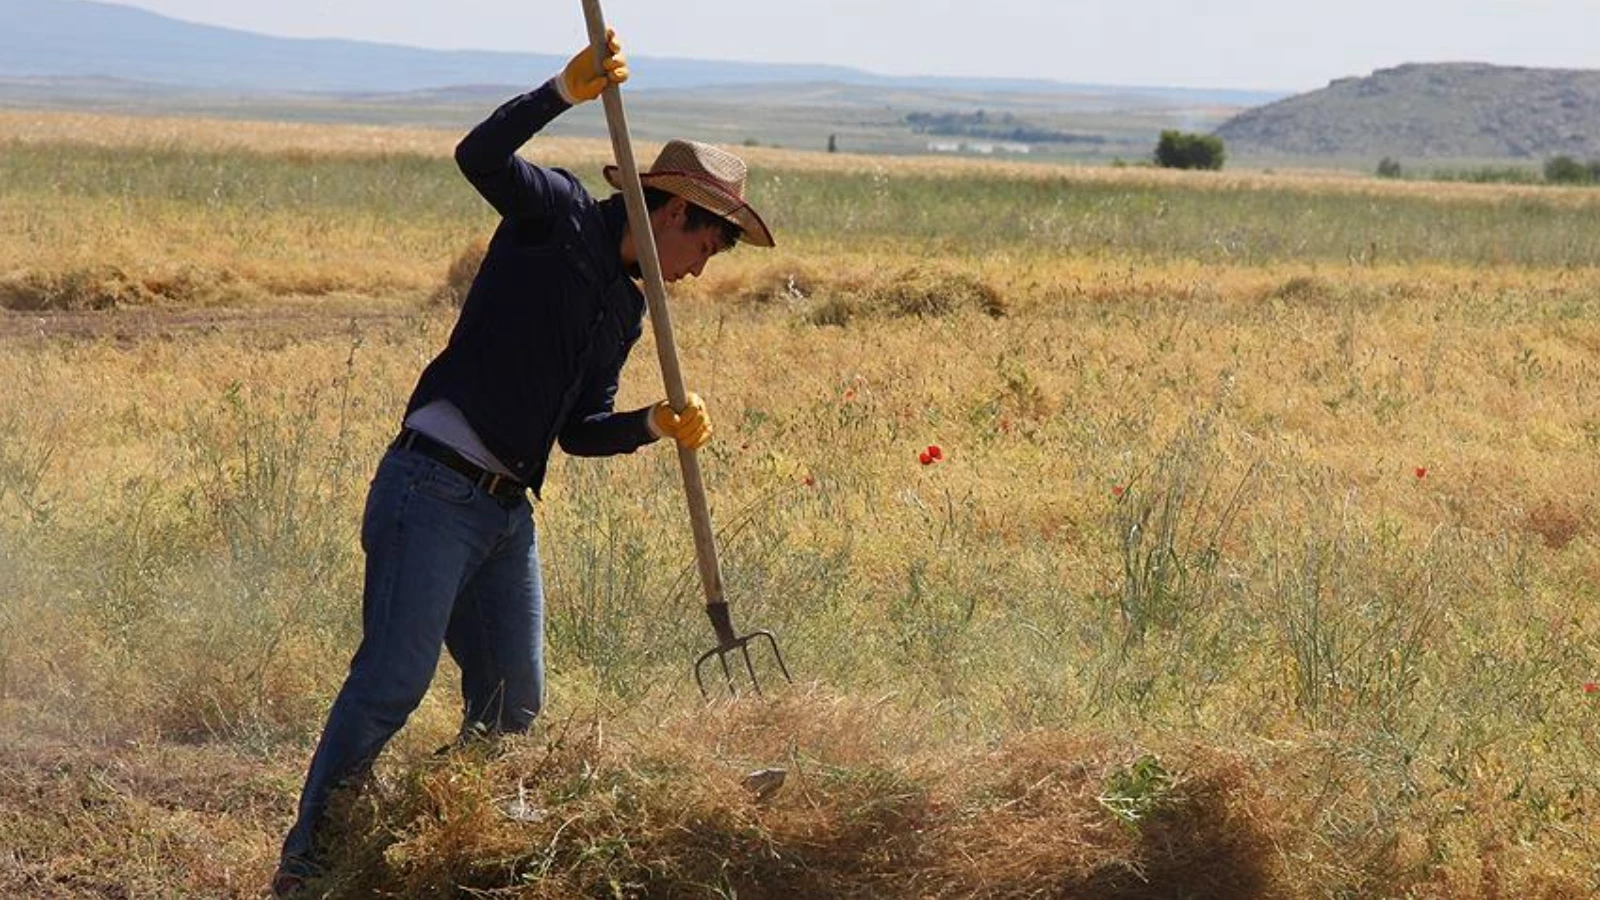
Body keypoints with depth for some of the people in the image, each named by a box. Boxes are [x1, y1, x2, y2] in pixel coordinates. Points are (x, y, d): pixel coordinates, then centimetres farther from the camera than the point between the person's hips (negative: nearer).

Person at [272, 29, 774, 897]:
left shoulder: (627, 310, 19)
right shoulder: (558, 216, -2)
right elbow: (479, 155, -20)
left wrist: (657, 424, 1)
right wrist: (567, 91, -31)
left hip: (507, 513, 9)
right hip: (431, 491, -9)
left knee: (513, 708, 9)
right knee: (391, 684, -13)